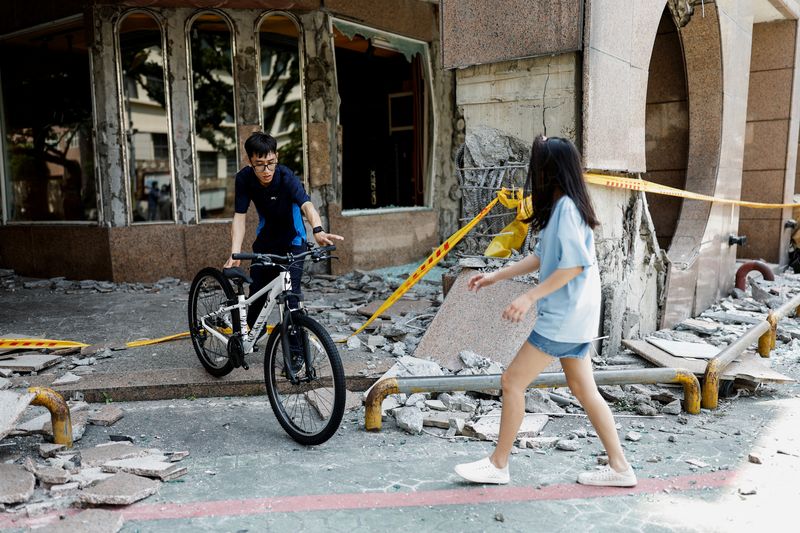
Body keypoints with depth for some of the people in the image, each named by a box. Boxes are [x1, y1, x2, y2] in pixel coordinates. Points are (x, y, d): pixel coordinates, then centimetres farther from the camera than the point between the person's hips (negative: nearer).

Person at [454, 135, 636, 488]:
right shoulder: (561, 206, 13)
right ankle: (619, 467, 22)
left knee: (512, 381, -2)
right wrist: (495, 277, 16)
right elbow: (542, 257, 17)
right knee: (583, 390, 14)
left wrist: (530, 297, -23)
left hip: (563, 317, -10)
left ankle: (497, 465, 11)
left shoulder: (566, 207, -17)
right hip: (572, 316, 10)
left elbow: (574, 264, -23)